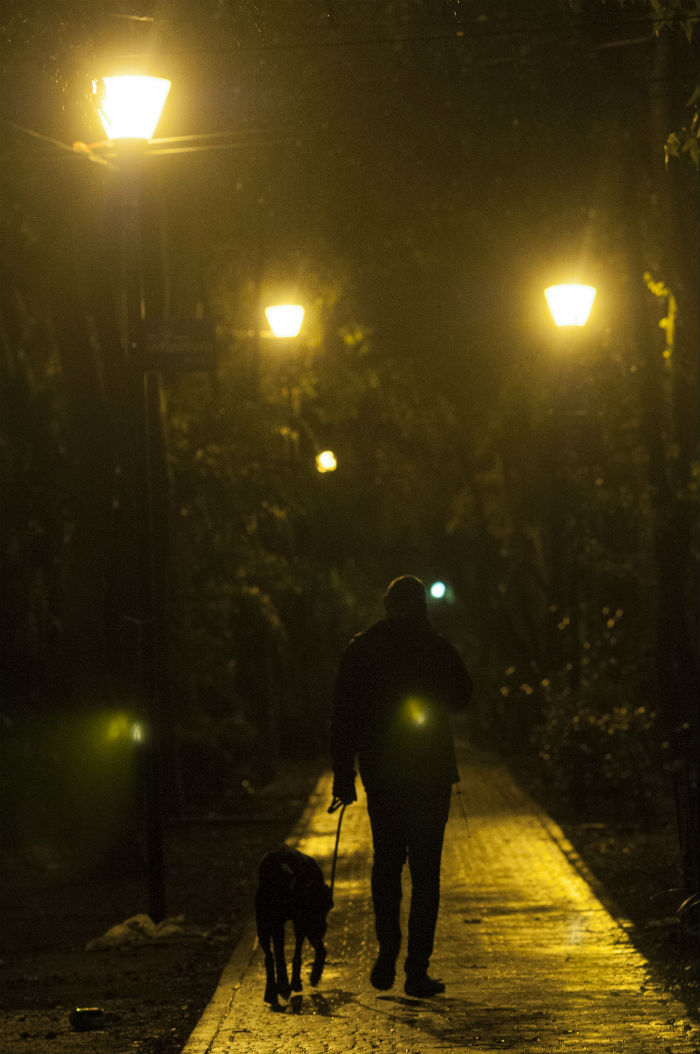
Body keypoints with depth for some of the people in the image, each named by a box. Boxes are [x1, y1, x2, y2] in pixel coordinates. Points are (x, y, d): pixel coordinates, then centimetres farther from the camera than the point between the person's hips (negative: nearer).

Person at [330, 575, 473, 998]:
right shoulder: (438, 648, -7)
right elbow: (463, 697, 8)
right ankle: (417, 969, 0)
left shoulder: (359, 650, -1)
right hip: (430, 773, -2)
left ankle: (388, 953, 9)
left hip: (380, 774, 2)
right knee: (425, 870, 3)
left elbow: (343, 719, 0)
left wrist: (343, 778, 4)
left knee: (386, 861, 19)